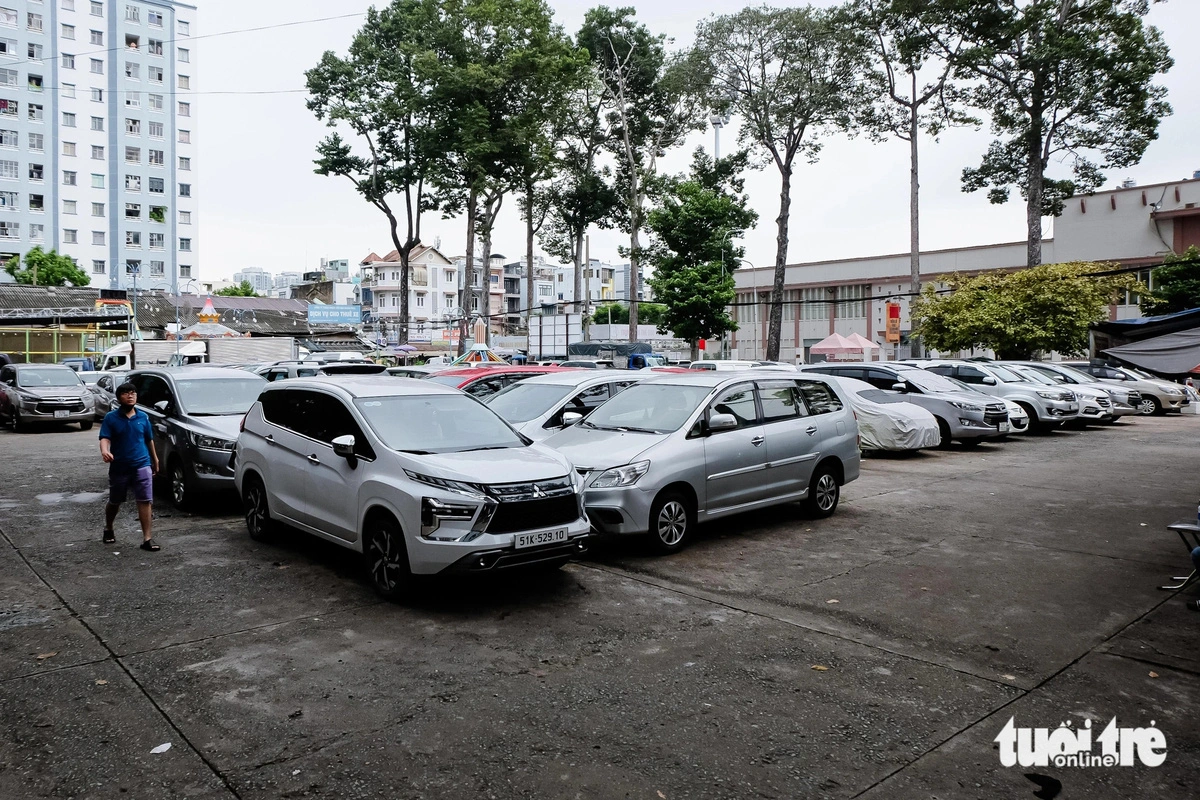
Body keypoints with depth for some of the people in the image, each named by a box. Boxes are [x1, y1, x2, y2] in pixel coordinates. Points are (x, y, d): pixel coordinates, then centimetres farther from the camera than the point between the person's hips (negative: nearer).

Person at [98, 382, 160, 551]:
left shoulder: (143, 417, 4)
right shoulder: (111, 417, -4)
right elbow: (105, 438, -15)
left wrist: (155, 460, 20)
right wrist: (104, 451, -36)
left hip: (142, 465, 1)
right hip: (119, 467, -1)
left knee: (144, 501, -7)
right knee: (114, 502, 16)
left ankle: (147, 539, -6)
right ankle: (108, 530, 43)